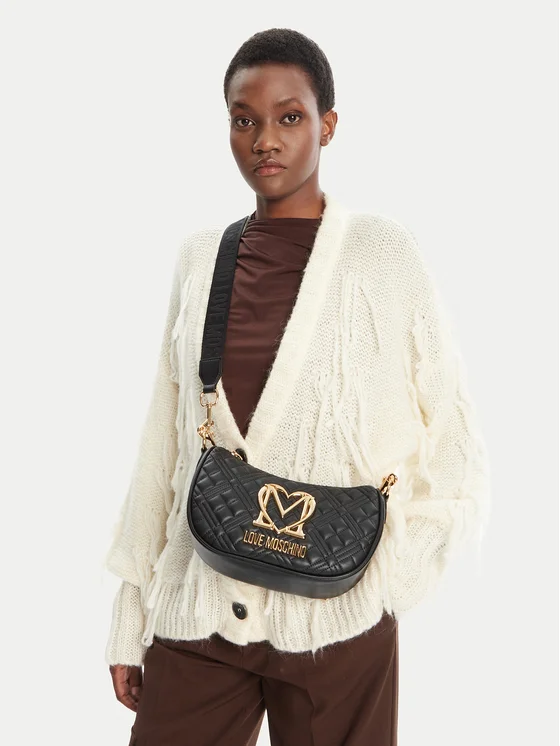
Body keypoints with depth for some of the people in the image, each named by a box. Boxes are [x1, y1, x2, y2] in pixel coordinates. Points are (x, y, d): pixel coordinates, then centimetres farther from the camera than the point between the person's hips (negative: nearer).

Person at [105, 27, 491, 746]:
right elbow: (164, 439, 8)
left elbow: (454, 442, -1)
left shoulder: (381, 252, -3)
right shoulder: (200, 257, 7)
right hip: (196, 610, 3)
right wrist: (130, 614, 9)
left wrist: (388, 575, -10)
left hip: (335, 616, -2)